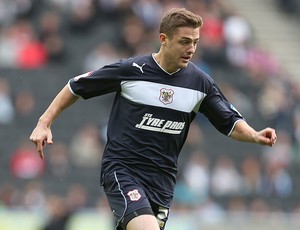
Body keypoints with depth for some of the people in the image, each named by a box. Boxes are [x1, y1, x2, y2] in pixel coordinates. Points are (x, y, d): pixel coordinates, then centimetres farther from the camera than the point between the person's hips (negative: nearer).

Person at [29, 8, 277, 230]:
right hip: (122, 169, -5)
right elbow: (76, 86, 3)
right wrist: (45, 122, 0)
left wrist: (255, 135, -14)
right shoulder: (131, 70, -9)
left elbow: (231, 123, 7)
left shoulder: (200, 82, 1)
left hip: (162, 180, 5)